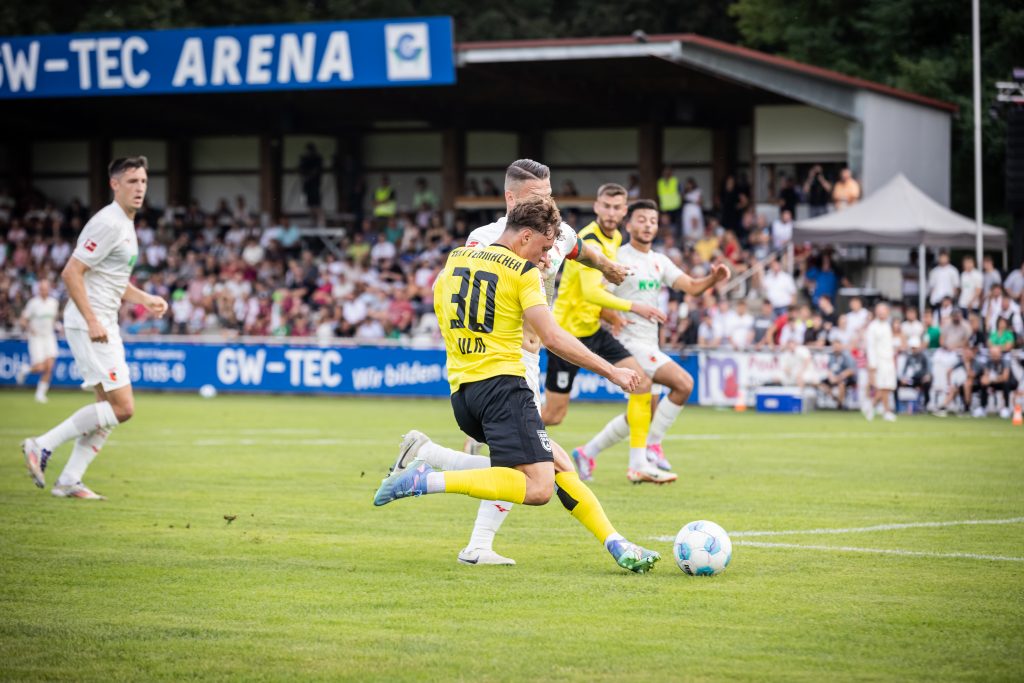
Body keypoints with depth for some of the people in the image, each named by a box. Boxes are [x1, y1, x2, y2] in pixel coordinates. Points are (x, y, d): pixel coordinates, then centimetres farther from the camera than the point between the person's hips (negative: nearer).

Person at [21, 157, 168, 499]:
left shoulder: (125, 224, 15)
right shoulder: (108, 224, -16)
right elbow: (71, 273, -21)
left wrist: (145, 299, 17)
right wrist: (92, 321, -23)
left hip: (103, 326, 10)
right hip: (89, 325, -10)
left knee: (109, 408, 11)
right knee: (122, 407, -12)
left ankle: (69, 480, 14)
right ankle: (43, 445, -5)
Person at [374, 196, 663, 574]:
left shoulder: (454, 259, 16)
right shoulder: (522, 272, -3)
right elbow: (553, 337, -11)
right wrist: (611, 372, -5)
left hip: (461, 391, 9)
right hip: (502, 383, -9)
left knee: (559, 465, 15)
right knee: (539, 488, -18)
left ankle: (615, 544, 8)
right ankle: (427, 480, -23)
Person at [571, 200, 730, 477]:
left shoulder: (659, 262, 13)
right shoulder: (618, 259, -9)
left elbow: (691, 286, 3)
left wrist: (713, 278, -17)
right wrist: (614, 318, -30)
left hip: (649, 346, 8)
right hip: (629, 342, -8)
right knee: (683, 383, -21)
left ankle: (587, 453, 24)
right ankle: (652, 445, -10)